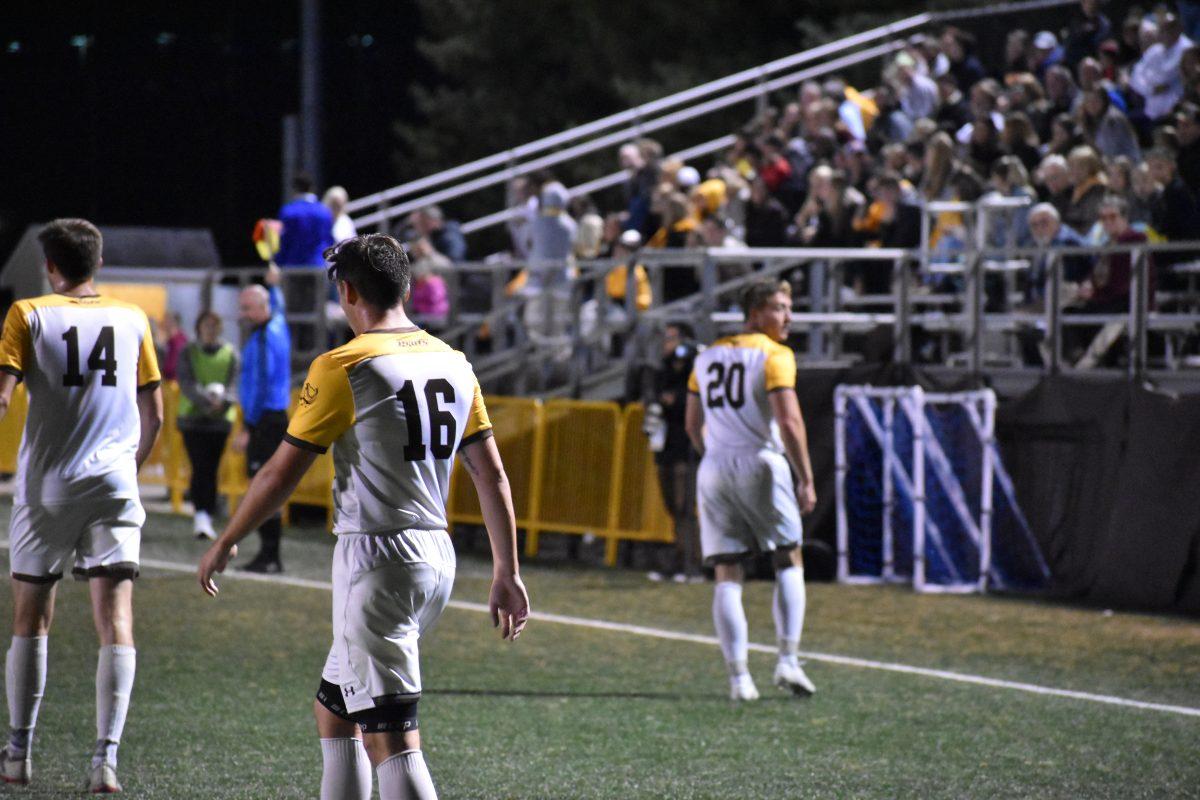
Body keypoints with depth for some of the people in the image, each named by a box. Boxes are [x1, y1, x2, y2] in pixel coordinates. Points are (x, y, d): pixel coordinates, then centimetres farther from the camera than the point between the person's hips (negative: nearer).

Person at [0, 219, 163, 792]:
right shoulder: (133, 320, 8)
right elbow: (154, 413, 13)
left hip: (46, 488, -1)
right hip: (115, 487, 1)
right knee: (116, 621, -3)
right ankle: (106, 756, -13)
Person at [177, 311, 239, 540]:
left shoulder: (230, 354, 7)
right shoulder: (188, 353, 5)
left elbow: (232, 384, -1)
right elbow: (187, 384, -7)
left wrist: (222, 400, -23)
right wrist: (206, 400, -25)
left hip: (220, 418, 1)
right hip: (193, 418, -1)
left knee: (212, 469, 3)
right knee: (200, 467, -13)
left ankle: (205, 520, 10)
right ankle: (201, 516, -21)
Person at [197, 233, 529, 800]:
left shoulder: (343, 367, -10)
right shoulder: (453, 364, 10)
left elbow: (282, 474, -6)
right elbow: (492, 476, 12)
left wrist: (225, 543, 7)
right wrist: (507, 573, 18)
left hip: (376, 557, -8)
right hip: (437, 556, 8)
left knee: (390, 740, -12)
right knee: (333, 709, 21)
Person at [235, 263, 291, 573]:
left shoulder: (262, 340, -15)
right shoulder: (278, 325, 12)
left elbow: (261, 387, -19)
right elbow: (278, 306, 38)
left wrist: (247, 429, -19)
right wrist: (273, 285, 57)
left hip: (264, 419, -10)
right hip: (277, 416, 10)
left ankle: (270, 556, -12)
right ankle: (269, 555, 12)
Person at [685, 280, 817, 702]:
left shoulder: (708, 357, 14)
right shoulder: (774, 355, -6)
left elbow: (693, 424, 18)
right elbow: (789, 421, -15)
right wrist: (806, 480, -11)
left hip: (714, 469, 5)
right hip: (759, 463, -5)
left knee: (727, 577, 5)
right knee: (788, 562, 10)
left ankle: (738, 677, -1)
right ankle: (788, 660, -1)